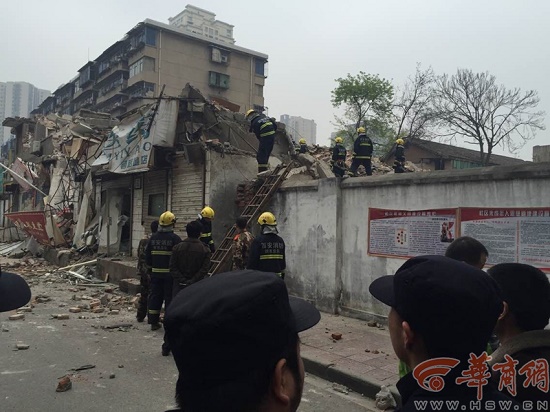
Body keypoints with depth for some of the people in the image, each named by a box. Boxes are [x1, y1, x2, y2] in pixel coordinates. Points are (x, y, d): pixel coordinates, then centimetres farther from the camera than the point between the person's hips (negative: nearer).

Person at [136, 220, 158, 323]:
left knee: (143, 295, 16)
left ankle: (140, 316, 23)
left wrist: (140, 269, 18)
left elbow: (139, 256, 10)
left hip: (143, 272, 6)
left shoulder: (143, 240, 5)